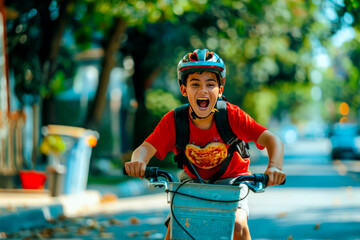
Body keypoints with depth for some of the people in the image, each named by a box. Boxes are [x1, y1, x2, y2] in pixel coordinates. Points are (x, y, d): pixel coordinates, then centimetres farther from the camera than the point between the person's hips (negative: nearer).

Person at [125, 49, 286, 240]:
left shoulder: (232, 115, -24)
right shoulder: (173, 121, -20)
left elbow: (272, 140, -30)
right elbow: (146, 147, -29)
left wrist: (274, 167, -51)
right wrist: (138, 161, -54)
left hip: (230, 180, -1)